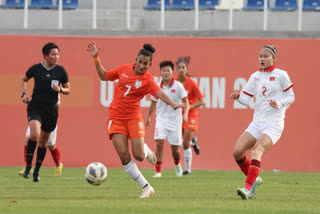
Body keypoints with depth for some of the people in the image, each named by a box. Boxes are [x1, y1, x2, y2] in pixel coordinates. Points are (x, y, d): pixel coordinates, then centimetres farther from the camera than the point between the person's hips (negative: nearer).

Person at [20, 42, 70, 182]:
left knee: (43, 142, 8)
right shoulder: (36, 68, -2)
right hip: (35, 107, -2)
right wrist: (23, 93, 1)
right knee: (34, 135, -25)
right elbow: (23, 80, 17)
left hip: (51, 110, 2)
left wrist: (60, 89, -12)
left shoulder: (60, 71, 0)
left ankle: (36, 171, 22)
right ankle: (28, 166, -9)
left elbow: (68, 90, 10)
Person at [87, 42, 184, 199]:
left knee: (139, 156, -11)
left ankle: (146, 150, 30)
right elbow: (104, 76, 18)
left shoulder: (148, 80, -9)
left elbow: (160, 93, -26)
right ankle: (146, 188, -1)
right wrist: (96, 59, 11)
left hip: (133, 117, -2)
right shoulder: (123, 69, 2)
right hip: (116, 117, 2)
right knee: (123, 155, -11)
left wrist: (173, 104, -45)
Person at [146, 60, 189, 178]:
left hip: (175, 120, -1)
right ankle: (158, 171, -14)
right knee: (159, 142, -18)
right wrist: (148, 117, 23)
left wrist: (185, 114, -22)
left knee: (175, 147, 5)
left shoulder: (178, 86, -8)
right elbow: (154, 102, 15)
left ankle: (177, 165, 39)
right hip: (161, 119, 1)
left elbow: (185, 101, -5)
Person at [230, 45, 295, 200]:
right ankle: (254, 179, 14)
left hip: (274, 124, -6)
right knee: (237, 151, -9)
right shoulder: (255, 77, 13)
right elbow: (246, 100, 9)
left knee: (256, 150, -27)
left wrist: (279, 103, -14)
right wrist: (238, 97, -12)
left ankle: (248, 188, -34)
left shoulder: (281, 75, 0)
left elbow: (291, 97, 4)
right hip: (257, 123, 6)